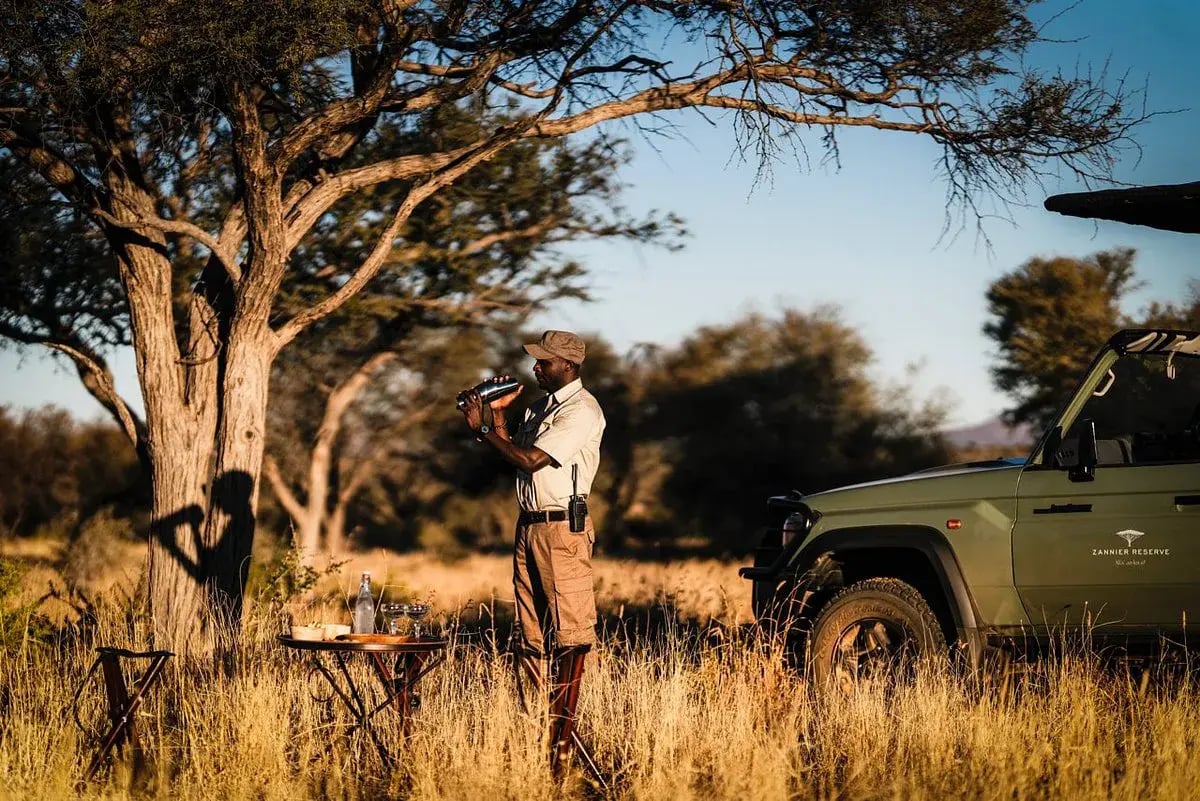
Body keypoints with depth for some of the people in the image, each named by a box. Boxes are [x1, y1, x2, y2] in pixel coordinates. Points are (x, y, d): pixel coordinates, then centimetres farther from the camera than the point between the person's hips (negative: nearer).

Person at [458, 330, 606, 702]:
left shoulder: (582, 410, -10)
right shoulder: (538, 407, 19)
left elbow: (530, 460, -16)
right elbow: (513, 458, 16)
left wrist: (483, 428, -8)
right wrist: (498, 413, 9)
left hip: (562, 528, -9)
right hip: (528, 525, 9)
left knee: (569, 628, -9)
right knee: (528, 630, 8)